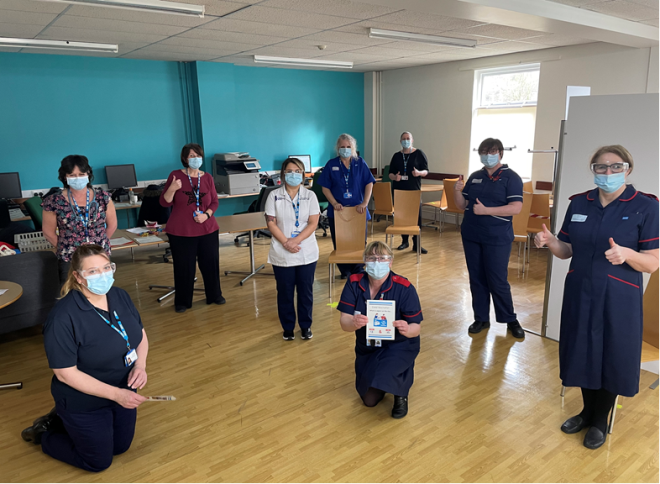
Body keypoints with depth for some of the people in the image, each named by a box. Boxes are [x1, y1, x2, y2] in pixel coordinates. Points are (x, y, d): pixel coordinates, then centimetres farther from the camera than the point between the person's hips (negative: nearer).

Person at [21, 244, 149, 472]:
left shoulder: (120, 296, -9)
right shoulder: (63, 317, -28)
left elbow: (140, 334, 4)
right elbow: (65, 373, -24)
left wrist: (140, 365, -16)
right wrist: (115, 394, -28)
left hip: (123, 392, 6)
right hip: (84, 403, -6)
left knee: (121, 447, 24)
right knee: (99, 461, 13)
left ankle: (63, 419, 40)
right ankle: (44, 434, 34)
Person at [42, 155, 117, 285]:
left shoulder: (103, 198, -3)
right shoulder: (54, 202, -6)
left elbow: (112, 225, 7)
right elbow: (49, 233, 3)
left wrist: (99, 242, 8)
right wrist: (67, 247, 5)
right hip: (69, 261, -1)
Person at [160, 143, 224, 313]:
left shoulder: (207, 177, 3)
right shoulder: (175, 175, -5)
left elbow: (214, 202, 6)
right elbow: (164, 202, -5)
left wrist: (206, 214, -12)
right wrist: (172, 189, -23)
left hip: (207, 229, 3)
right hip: (181, 231, -3)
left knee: (211, 263, 9)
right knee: (183, 267, 4)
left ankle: (214, 295, 27)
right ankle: (182, 302, 19)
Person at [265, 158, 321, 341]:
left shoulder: (310, 195, 1)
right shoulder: (274, 196, 0)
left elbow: (313, 223, -6)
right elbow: (271, 223, -4)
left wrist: (295, 241, -17)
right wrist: (285, 243, -17)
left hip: (307, 253, 0)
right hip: (282, 254, 0)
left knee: (305, 291, 9)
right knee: (285, 292, 9)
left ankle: (305, 326, 26)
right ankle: (288, 327, 25)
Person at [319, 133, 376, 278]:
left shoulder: (360, 163, 3)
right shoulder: (331, 165, 2)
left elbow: (369, 184, -1)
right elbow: (325, 187, 1)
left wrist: (364, 203, -13)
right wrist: (334, 204, -13)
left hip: (358, 210, 0)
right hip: (337, 210, 0)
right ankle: (345, 271, 19)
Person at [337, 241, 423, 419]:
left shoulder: (404, 287, -23)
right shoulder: (354, 282, -16)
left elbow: (416, 328, -20)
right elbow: (344, 322, -21)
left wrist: (407, 329, -45)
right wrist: (353, 323, -45)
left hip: (399, 345, -4)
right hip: (367, 347, 4)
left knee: (384, 372, -34)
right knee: (369, 400, 11)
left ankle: (401, 392, 5)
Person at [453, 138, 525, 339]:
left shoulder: (511, 177, -6)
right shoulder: (475, 177, 10)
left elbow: (516, 208, -16)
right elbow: (462, 205, 11)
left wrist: (486, 210, -22)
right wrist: (458, 191, -8)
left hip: (497, 239, -5)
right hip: (471, 236, 5)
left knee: (498, 282, 0)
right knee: (476, 279, 10)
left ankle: (510, 320, 19)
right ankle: (481, 318, 23)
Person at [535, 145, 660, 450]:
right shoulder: (579, 203, 2)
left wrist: (626, 254, -32)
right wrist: (549, 242, -14)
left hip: (618, 299, -3)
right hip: (580, 293, 4)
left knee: (611, 358, 8)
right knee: (583, 352, 14)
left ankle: (600, 421, 31)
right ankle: (587, 411, 37)